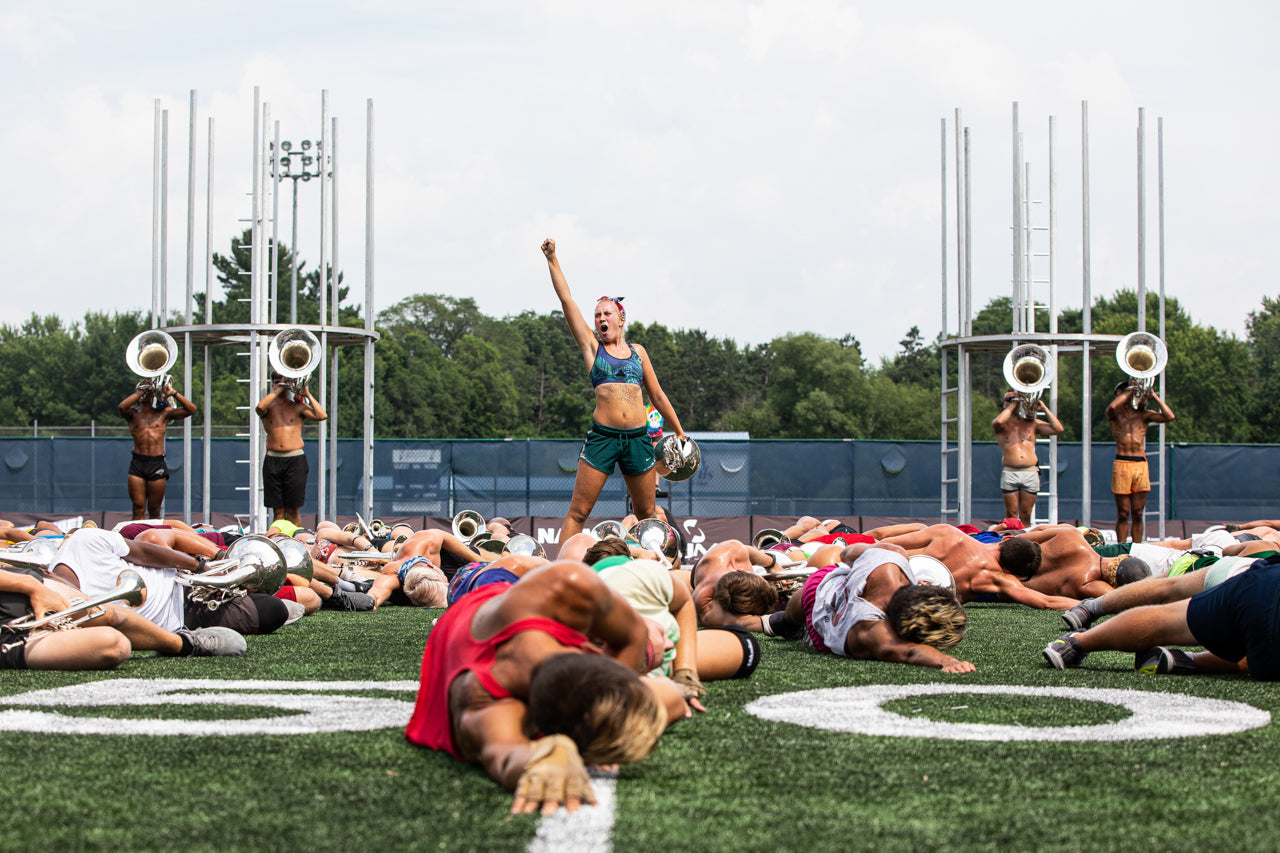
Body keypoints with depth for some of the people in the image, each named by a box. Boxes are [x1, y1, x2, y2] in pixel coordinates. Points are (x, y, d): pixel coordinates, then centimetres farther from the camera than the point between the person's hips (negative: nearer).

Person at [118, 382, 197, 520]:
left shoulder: (164, 413, 13)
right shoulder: (133, 414, 11)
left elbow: (191, 409, 4)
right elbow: (122, 406, -12)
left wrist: (173, 393, -2)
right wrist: (140, 391, -2)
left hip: (157, 464, 0)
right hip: (137, 464, 0)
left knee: (154, 510, 4)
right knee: (138, 508, -3)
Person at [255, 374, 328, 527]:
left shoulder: (298, 406, 10)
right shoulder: (269, 406, 11)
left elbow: (322, 415, -5)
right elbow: (260, 407, -15)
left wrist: (307, 394, 0)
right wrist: (278, 391, -5)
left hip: (295, 460, -1)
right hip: (273, 461, 1)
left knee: (293, 511, -1)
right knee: (278, 510, 1)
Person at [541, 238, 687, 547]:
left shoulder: (637, 351, 16)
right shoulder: (592, 346, 10)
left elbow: (657, 396, 20)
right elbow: (566, 301, 5)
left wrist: (679, 433, 20)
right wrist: (552, 260, 1)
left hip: (638, 438, 2)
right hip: (602, 436, -2)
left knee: (647, 514, 8)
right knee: (578, 512, -6)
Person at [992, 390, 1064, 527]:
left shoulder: (1032, 423, 14)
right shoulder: (1003, 423, 8)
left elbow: (1058, 429, 6)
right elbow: (998, 422, -18)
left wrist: (1044, 409, 3)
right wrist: (1013, 405, -7)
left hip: (1031, 473, 2)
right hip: (1009, 473, -2)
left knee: (1026, 515, 3)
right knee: (1011, 515, -4)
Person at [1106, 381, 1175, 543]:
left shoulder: (1144, 414, 13)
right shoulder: (1115, 414, 7)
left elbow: (1169, 417, 0)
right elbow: (1112, 407, -18)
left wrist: (1154, 397, 4)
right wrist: (1129, 391, -4)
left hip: (1141, 465, 2)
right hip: (1122, 464, -2)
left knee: (1137, 515, 4)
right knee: (1123, 514, -1)